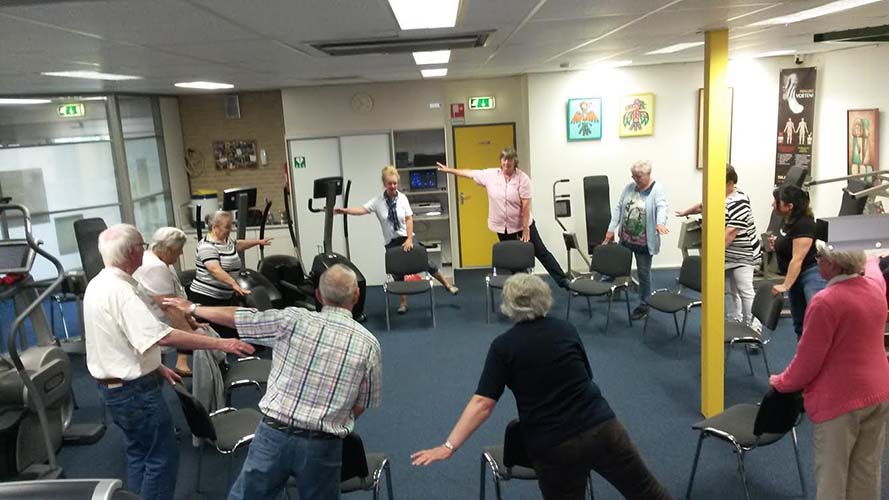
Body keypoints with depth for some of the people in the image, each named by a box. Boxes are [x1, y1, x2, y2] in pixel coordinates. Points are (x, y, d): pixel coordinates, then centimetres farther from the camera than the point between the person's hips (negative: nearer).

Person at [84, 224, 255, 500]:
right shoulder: (120, 291, -25)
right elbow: (161, 335, -34)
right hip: (134, 389, -10)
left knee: (139, 453, 21)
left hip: (113, 384, 10)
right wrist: (219, 343, -33)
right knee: (162, 456, 0)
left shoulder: (98, 285, 7)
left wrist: (156, 367, 17)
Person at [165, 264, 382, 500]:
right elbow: (362, 405, 3)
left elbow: (237, 317, 4)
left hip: (273, 434, 0)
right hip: (321, 446, 0)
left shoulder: (292, 320, -8)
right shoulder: (368, 344, -6)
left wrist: (192, 308, 21)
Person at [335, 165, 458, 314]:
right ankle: (403, 303, 22)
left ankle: (448, 285, 16)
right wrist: (345, 210, -31)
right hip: (391, 242, 1)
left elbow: (409, 219, -8)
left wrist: (409, 239, -15)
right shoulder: (378, 201, -6)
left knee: (426, 263, -3)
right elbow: (362, 210, -15)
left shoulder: (402, 198, -6)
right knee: (397, 274, 8)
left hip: (407, 238, -1)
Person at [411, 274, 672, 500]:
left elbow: (482, 403, -11)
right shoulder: (566, 329, 7)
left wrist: (449, 446, -11)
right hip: (602, 428, 3)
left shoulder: (503, 346, -4)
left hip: (554, 447, -2)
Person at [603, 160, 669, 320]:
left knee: (643, 273, 6)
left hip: (644, 241, -5)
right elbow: (618, 208, 6)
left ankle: (643, 305, 21)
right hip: (625, 238, 5)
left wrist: (660, 223, -48)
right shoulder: (629, 187, 4)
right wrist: (611, 229, 1)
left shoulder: (656, 190, -11)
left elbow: (662, 207, -28)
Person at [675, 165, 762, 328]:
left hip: (742, 255, -9)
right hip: (726, 255, 9)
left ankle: (752, 328, 5)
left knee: (745, 291, -4)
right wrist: (685, 212, 41)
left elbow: (731, 233, -25)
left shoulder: (738, 202, -21)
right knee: (730, 291, 14)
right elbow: (702, 206, 28)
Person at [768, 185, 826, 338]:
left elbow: (797, 259, -21)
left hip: (812, 273, -10)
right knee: (800, 324, 13)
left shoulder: (803, 224, -18)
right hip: (796, 277, 10)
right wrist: (777, 244, 9)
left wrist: (785, 285, -21)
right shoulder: (788, 222, 11)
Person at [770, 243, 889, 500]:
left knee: (831, 474, 5)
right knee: (867, 469, 17)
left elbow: (807, 359, -17)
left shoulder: (826, 301, -23)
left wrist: (781, 382, -1)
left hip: (840, 398, -7)